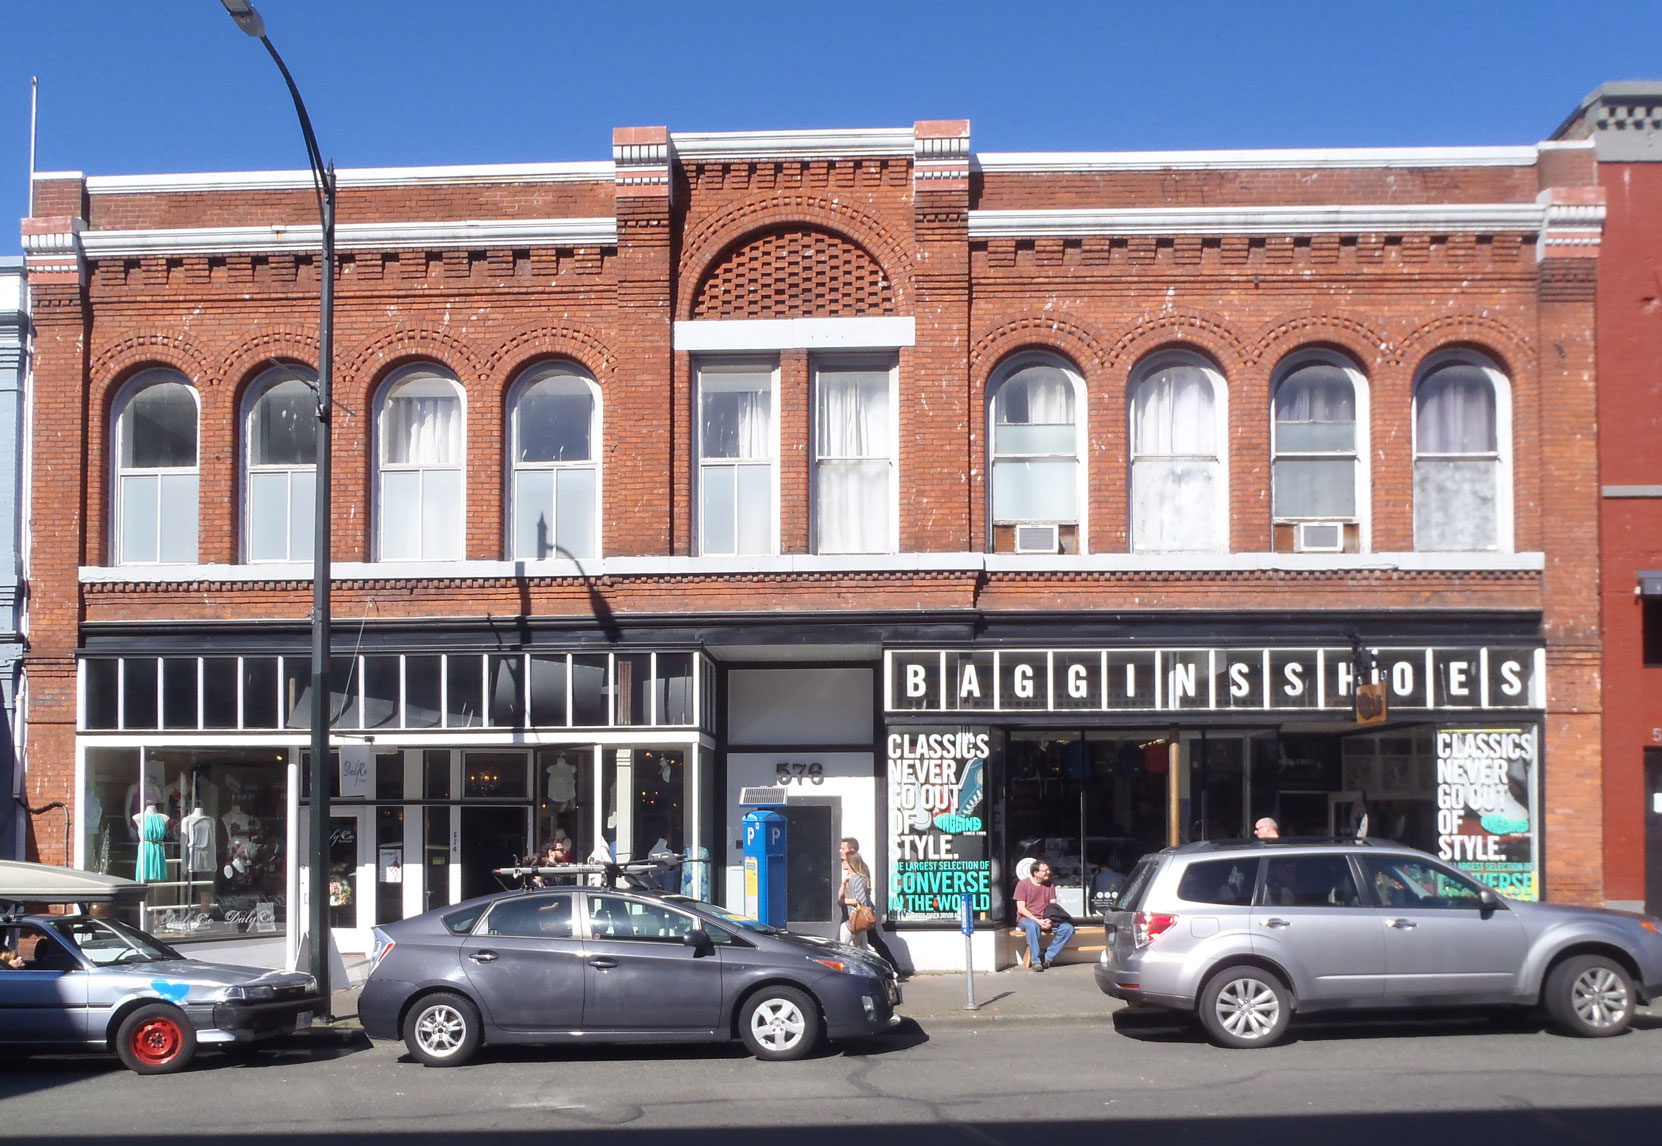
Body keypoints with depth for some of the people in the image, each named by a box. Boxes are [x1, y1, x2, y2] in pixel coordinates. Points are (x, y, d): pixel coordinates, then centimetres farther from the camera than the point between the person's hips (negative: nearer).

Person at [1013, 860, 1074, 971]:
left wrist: (1049, 920, -15)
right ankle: (1035, 961, -34)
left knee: (1068, 928, -20)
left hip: (1045, 921, 5)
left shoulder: (1049, 885, 12)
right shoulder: (1023, 884, -3)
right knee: (1032, 926, -41)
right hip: (1027, 919, -5)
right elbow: (1021, 909, -9)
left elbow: (1054, 907, 7)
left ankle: (1048, 957, -19)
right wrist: (1038, 921, -20)